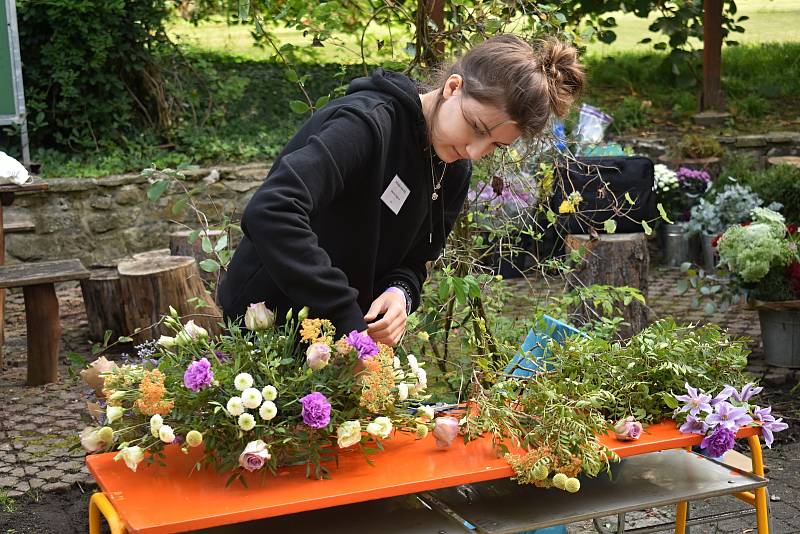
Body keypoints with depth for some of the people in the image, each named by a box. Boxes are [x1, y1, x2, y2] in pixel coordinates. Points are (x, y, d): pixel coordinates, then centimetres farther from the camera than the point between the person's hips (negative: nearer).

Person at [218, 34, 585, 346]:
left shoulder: (454, 174, 0)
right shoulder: (369, 123, -27)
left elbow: (413, 259, 6)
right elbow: (272, 212, -40)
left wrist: (400, 293, -19)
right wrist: (348, 321, -40)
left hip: (346, 335, 7)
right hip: (267, 326, -7)